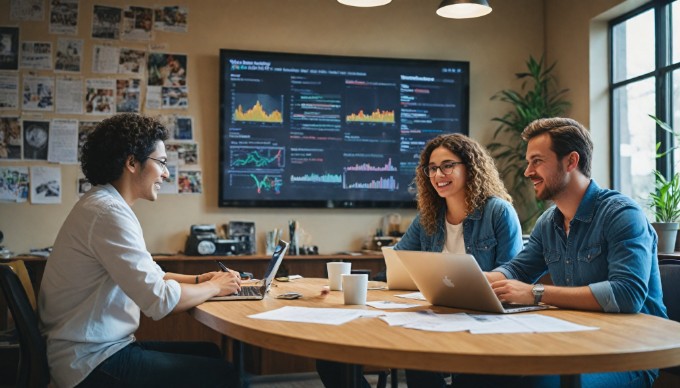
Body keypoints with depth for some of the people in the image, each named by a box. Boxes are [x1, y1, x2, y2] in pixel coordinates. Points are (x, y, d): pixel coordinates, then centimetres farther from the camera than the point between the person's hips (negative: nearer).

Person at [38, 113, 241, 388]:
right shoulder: (109, 213, -22)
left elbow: (151, 277, 18)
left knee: (215, 354, 13)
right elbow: (160, 299, -26)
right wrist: (214, 287, -9)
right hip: (94, 361, -10)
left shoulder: (107, 205, 11)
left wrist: (199, 279, 4)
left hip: (103, 346, 10)